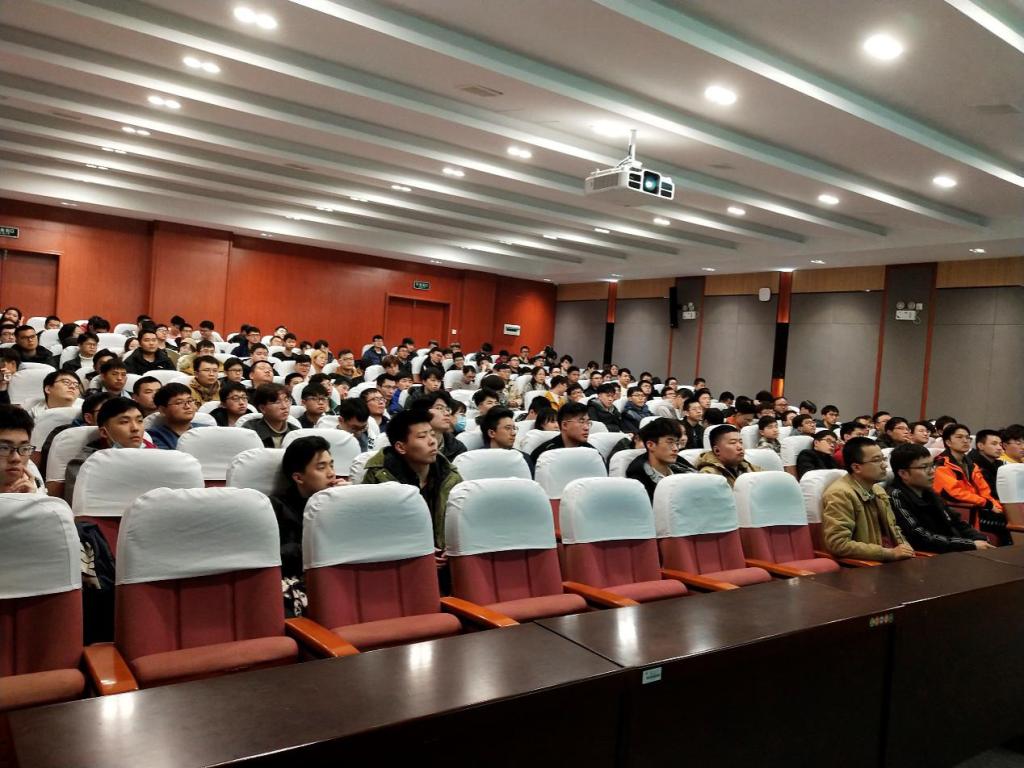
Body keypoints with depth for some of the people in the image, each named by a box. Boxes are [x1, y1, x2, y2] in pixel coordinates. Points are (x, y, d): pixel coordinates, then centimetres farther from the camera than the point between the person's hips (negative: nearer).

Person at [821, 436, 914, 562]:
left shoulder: (878, 489, 14)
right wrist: (889, 553, -18)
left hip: (893, 560, 8)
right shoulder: (840, 494, -14)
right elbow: (838, 544, -21)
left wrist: (905, 549, 3)